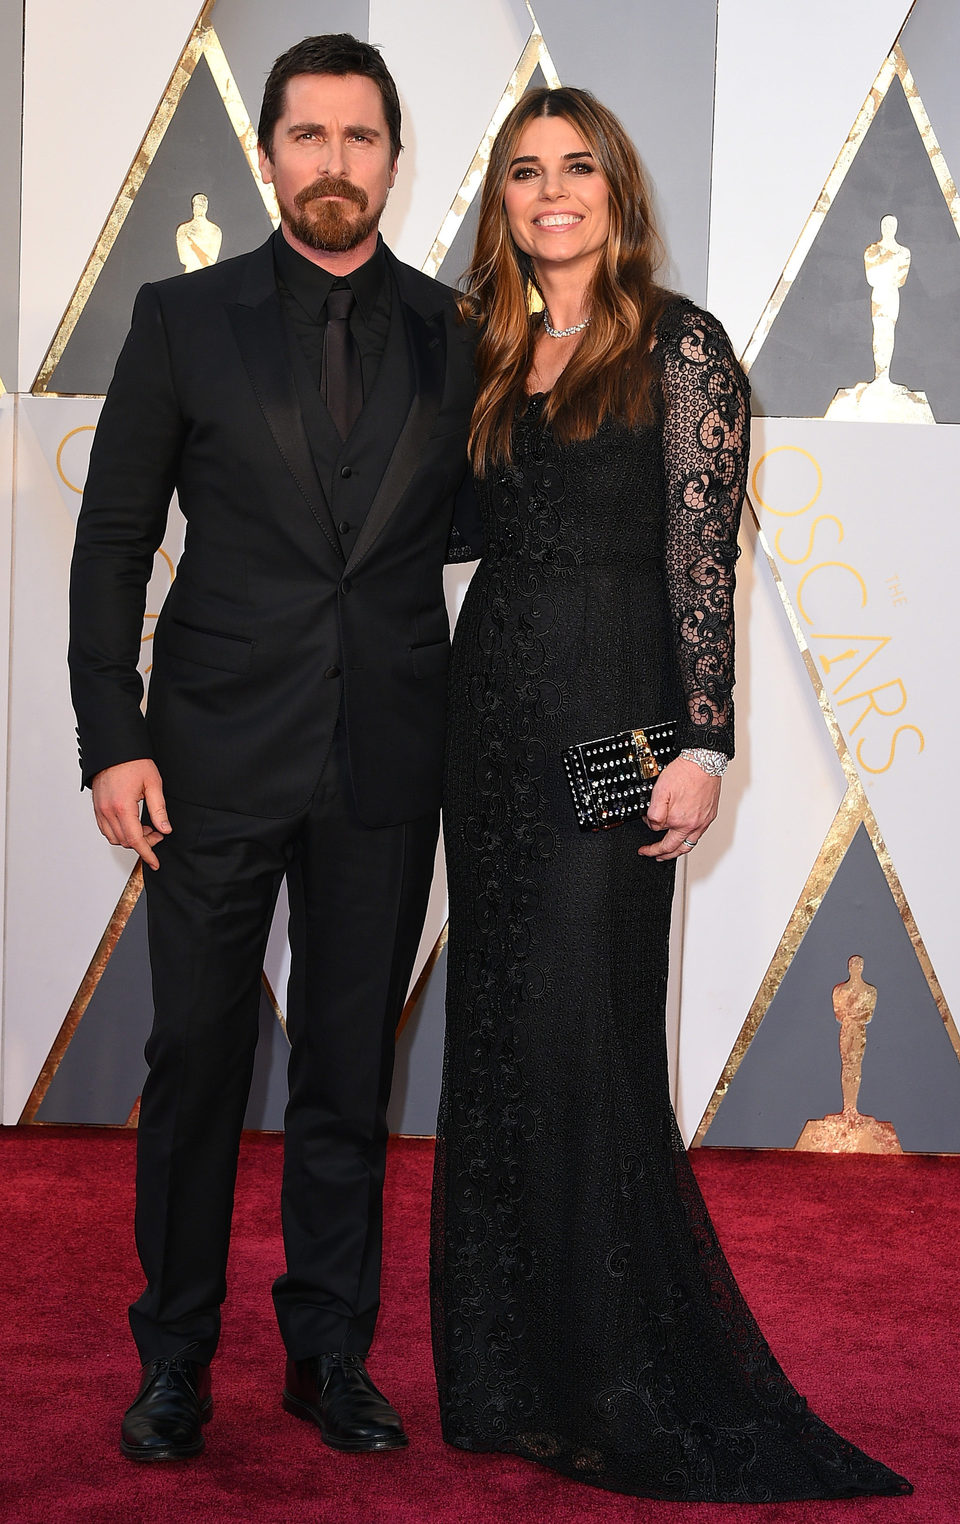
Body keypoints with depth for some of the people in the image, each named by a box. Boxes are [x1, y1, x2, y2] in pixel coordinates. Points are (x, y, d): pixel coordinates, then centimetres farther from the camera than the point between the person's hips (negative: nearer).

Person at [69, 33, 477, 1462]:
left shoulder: (457, 335, 6)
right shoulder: (185, 317, 3)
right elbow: (113, 540, 2)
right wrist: (112, 738, -5)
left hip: (386, 766, 1)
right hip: (218, 753, -1)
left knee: (350, 1070, 10)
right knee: (196, 1059, 6)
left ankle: (331, 1355, 24)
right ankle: (175, 1357, 22)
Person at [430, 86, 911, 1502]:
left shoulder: (680, 347, -4)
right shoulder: (489, 350, 14)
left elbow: (705, 559, -10)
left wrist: (701, 746, -16)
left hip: (611, 709, -6)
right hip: (492, 702, 6)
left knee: (583, 1038, -6)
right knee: (495, 1036, 8)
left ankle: (629, 1397, 8)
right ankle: (513, 1372, 20)